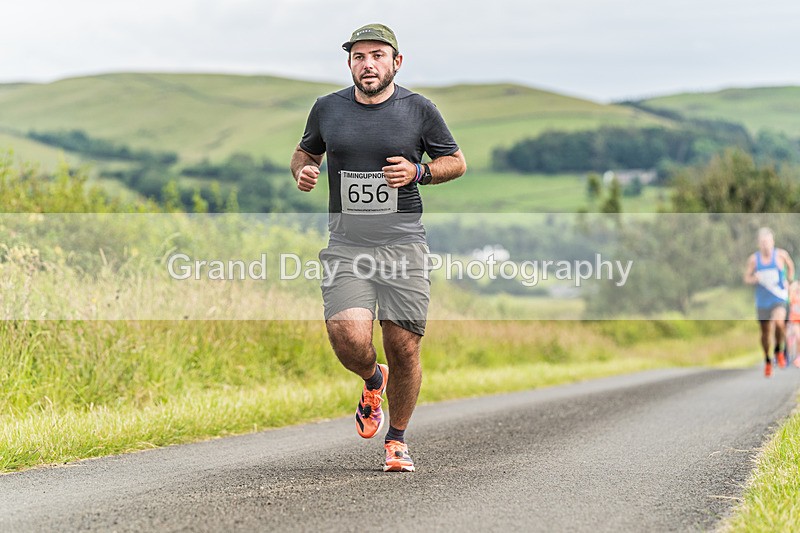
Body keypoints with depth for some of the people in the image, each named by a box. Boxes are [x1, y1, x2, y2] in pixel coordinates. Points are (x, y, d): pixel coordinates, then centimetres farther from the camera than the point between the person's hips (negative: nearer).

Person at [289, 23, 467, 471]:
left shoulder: (419, 110, 2)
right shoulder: (327, 109, 7)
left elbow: (457, 162, 12)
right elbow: (305, 151, 24)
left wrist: (419, 171, -8)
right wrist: (302, 170, 0)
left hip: (404, 244, -1)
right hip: (346, 245, 1)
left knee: (404, 350, -2)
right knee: (348, 336, -20)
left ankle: (397, 439, 22)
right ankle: (373, 382, 17)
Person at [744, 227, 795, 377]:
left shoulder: (781, 254, -4)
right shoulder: (753, 259, -2)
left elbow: (790, 266, 16)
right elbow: (746, 278, 3)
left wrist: (789, 281, 10)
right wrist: (755, 279, -18)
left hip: (779, 298, -2)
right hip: (762, 301, 2)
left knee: (779, 322, -29)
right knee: (765, 332, 9)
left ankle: (779, 350, -3)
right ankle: (767, 360, 32)